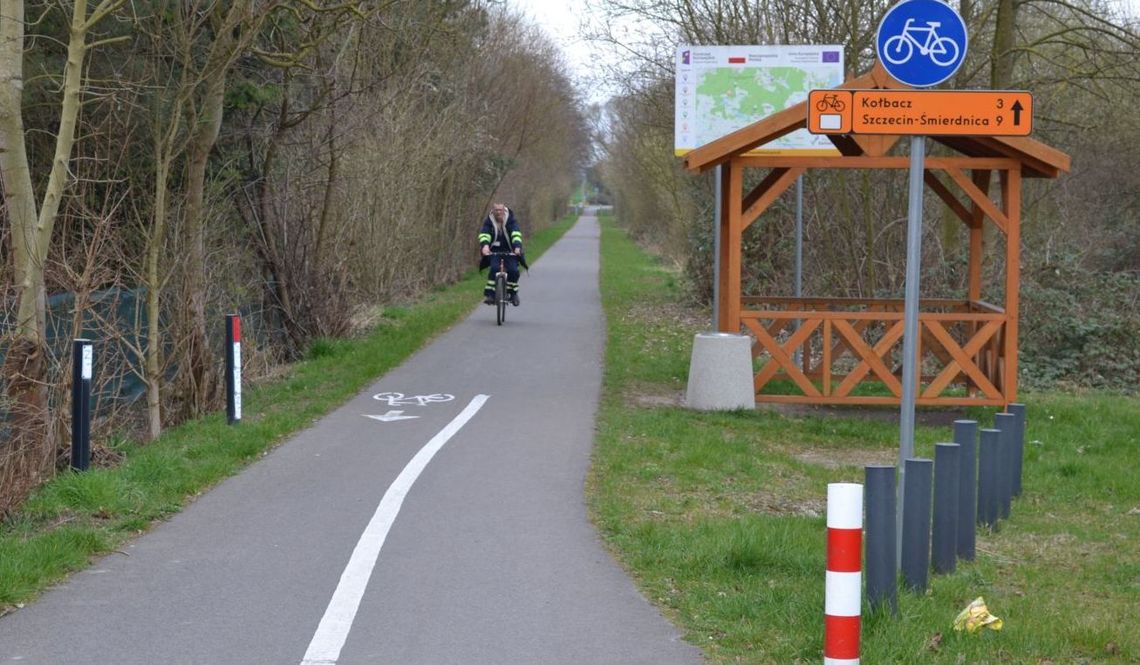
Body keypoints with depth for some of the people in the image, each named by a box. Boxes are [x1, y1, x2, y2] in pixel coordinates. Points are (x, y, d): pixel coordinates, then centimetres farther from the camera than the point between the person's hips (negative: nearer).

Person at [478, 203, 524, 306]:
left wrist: (517, 246, -41)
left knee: (513, 270, -18)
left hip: (509, 251, 0)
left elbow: (516, 234, -22)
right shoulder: (489, 221, -5)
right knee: (494, 268, -24)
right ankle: (490, 294, -20)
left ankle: (513, 293, 5)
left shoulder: (511, 220, -8)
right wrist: (485, 245, -42)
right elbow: (484, 234, -20)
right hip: (494, 251, 0)